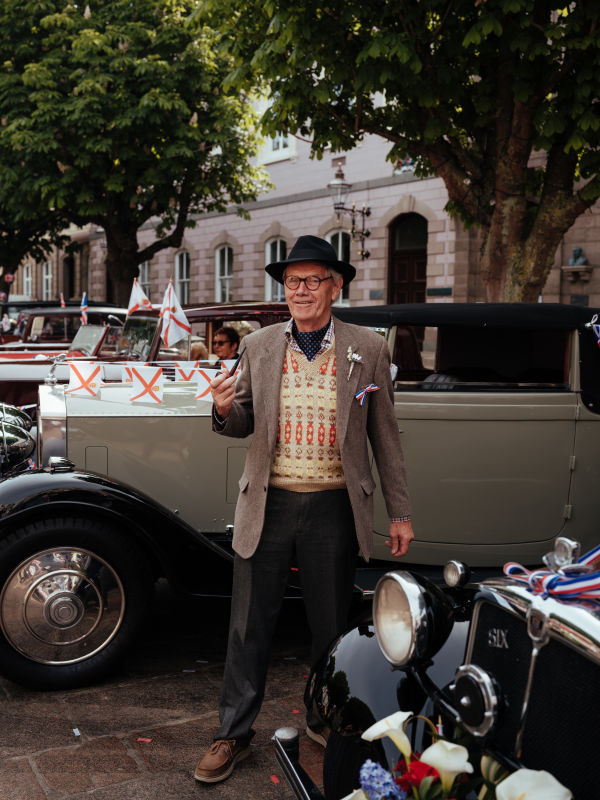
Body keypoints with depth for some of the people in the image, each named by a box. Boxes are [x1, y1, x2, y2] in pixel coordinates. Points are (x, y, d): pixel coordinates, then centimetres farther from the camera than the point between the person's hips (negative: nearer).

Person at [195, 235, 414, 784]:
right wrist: (225, 410, -16)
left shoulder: (369, 350, 0)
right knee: (250, 625, 8)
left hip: (334, 509, 0)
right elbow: (244, 425, 8)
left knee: (332, 623, 14)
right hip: (267, 506, 1)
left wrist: (400, 513, 4)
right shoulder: (258, 347, 4)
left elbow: (385, 436, 4)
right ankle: (234, 734, 25)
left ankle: (323, 720, 37)